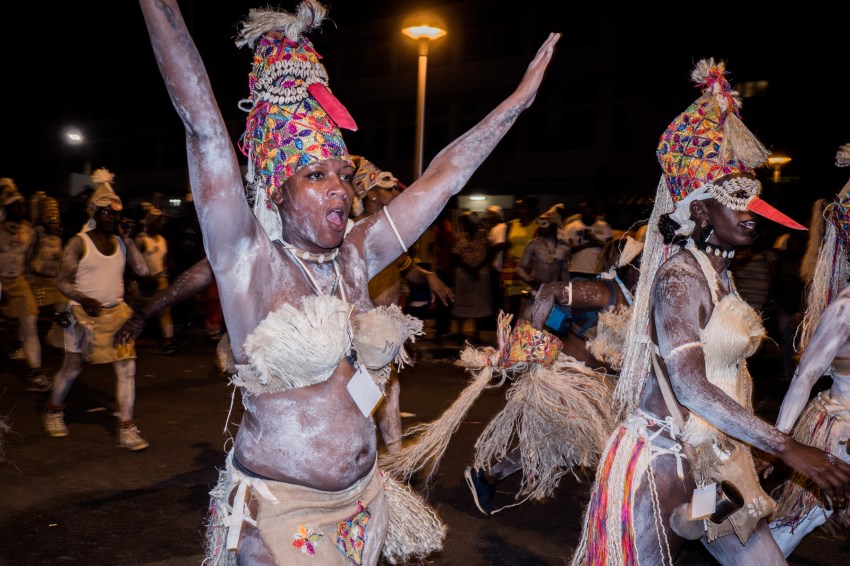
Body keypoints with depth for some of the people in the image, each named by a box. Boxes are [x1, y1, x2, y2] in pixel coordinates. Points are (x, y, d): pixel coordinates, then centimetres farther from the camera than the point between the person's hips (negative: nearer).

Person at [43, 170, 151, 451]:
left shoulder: (120, 243, 6)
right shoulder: (79, 243, -7)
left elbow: (142, 270, -6)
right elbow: (64, 282, -9)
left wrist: (127, 238, -9)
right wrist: (84, 299, -27)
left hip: (116, 313, 3)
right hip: (85, 314, -3)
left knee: (127, 367, -6)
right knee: (72, 369, 12)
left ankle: (126, 429, 0)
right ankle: (54, 412, 41)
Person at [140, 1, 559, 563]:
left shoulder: (355, 258, 1)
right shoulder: (249, 261, -12)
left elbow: (443, 177, 4)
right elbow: (204, 127, -21)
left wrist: (521, 95, 9)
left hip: (363, 501, 6)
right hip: (281, 510, -5)